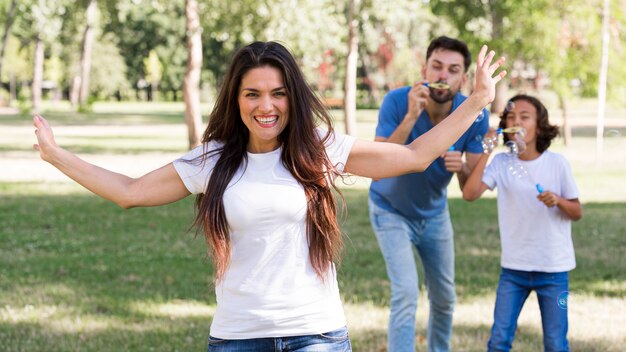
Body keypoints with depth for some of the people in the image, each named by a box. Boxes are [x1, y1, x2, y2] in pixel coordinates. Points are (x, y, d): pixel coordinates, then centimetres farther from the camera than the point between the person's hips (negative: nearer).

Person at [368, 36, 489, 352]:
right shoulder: (398, 101, -27)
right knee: (406, 293, -18)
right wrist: (410, 117, -44)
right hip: (391, 210, -4)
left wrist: (461, 168, -39)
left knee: (445, 299, 13)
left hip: (435, 213, 4)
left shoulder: (475, 115, -19)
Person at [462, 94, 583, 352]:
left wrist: (558, 200, -20)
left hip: (553, 268, -1)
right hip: (514, 266, 1)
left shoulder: (557, 163, -5)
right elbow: (470, 193, -16)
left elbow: (577, 213, 1)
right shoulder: (501, 163, -2)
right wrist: (486, 152, -14)